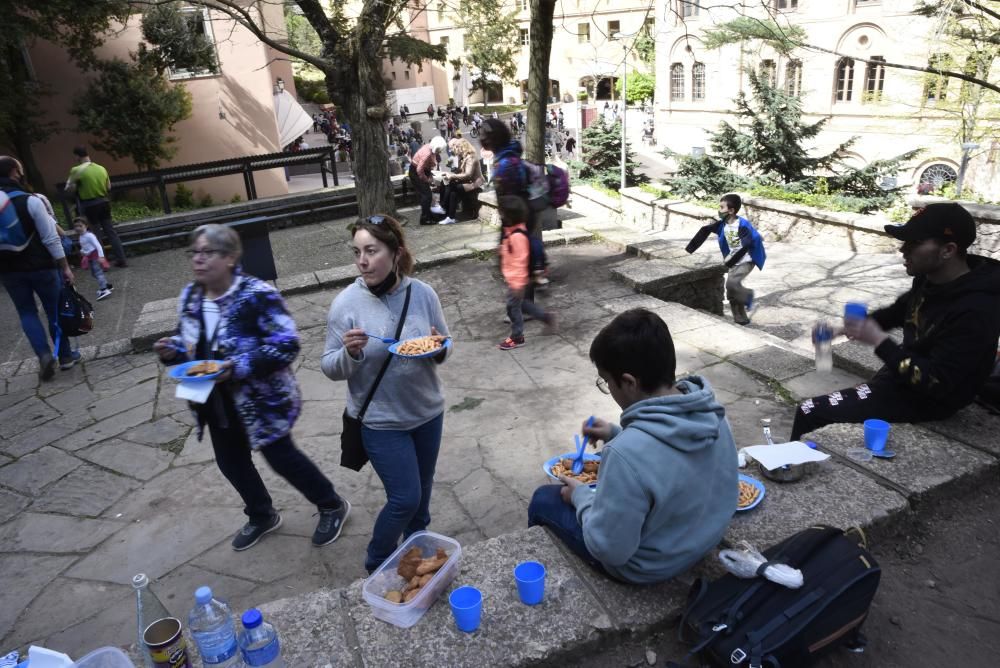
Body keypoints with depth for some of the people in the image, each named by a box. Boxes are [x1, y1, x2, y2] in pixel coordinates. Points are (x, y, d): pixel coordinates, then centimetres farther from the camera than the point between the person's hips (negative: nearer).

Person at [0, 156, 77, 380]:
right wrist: (65, 266, -6)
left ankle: (44, 355, -3)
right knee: (55, 311, 9)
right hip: (40, 266, -4)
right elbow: (50, 238, -14)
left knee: (26, 313, 13)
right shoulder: (31, 201, -13)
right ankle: (65, 356, 17)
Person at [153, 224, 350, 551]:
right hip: (216, 401, 8)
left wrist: (241, 366, -32)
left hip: (261, 399, -7)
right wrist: (172, 350, -8)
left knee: (281, 457, 5)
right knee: (230, 462, 19)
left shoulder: (256, 294, -22)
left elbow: (287, 343, -25)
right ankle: (262, 516, 45)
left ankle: (332, 506, 29)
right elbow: (191, 343, 15)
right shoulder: (190, 296, 1)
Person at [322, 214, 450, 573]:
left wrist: (440, 349, -20)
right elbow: (330, 368, -10)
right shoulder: (346, 304, -16)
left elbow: (442, 350, 3)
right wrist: (350, 353, -31)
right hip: (380, 421, -4)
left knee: (422, 490, 20)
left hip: (427, 411, 4)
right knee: (405, 499, -1)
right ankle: (377, 564, 29)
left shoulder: (422, 293, -8)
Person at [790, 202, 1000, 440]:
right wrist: (848, 327, 6)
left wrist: (879, 341, -27)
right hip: (901, 377, 9)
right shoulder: (931, 278, -1)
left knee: (810, 414, -13)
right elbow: (899, 311, 20)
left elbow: (935, 383, -30)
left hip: (924, 400, -9)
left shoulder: (974, 311, -29)